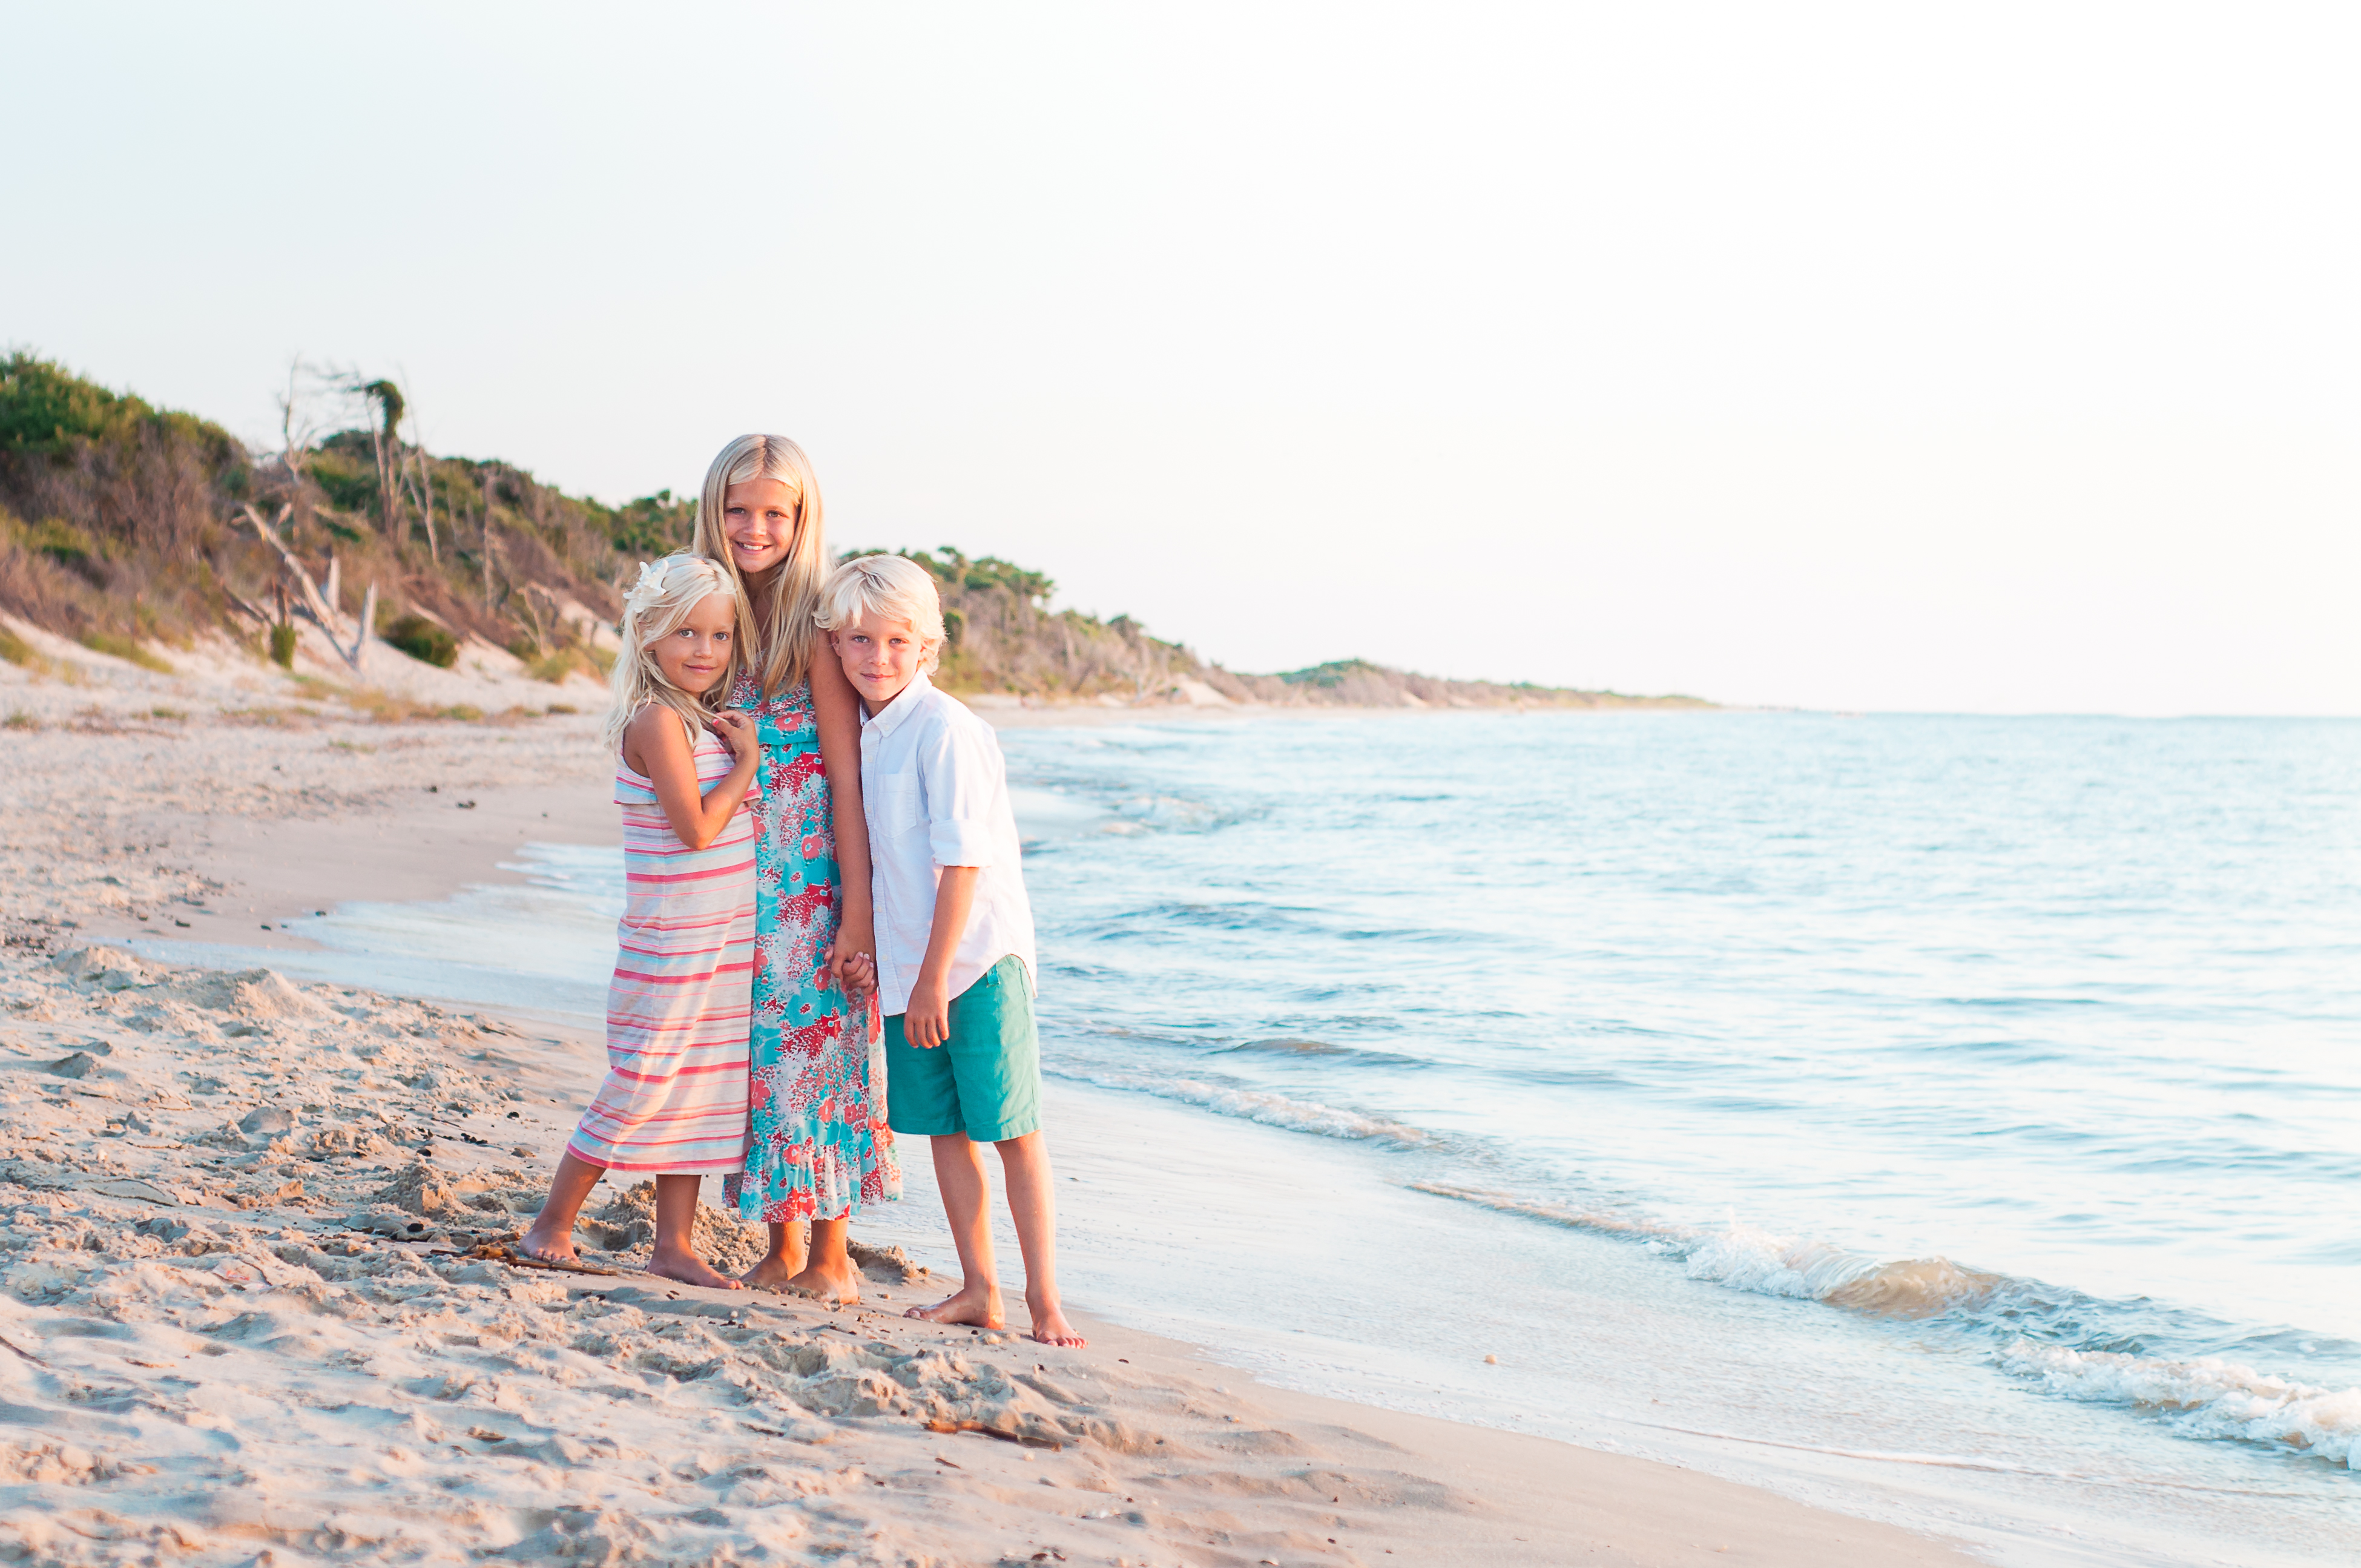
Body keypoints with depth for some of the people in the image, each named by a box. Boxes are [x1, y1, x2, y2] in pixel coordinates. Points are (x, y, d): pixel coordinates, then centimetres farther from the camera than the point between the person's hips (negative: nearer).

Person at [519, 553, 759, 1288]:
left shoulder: (708, 722, 11)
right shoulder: (658, 719, -16)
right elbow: (697, 828, -21)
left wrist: (744, 753, 6)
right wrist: (748, 762, -12)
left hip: (723, 948, 8)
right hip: (670, 947, -8)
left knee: (699, 1094, 11)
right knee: (640, 1090, -3)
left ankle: (675, 1246, 17)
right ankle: (552, 1225, 11)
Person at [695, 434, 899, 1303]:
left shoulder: (812, 622, -11)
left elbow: (849, 775, -14)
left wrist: (858, 910, -17)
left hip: (812, 872, -6)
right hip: (737, 876, 6)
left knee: (814, 1043, -2)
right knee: (756, 1043, 9)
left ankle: (830, 1255, 8)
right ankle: (780, 1243, 20)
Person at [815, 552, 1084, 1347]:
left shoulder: (945, 730, -15)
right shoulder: (862, 734, 9)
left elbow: (962, 862, -17)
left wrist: (935, 977, -17)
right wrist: (876, 959, 14)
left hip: (978, 955, -8)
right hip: (908, 966, 8)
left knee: (1013, 1130, -3)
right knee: (944, 1129, 12)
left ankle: (1043, 1299, 2)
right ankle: (977, 1290, 21)